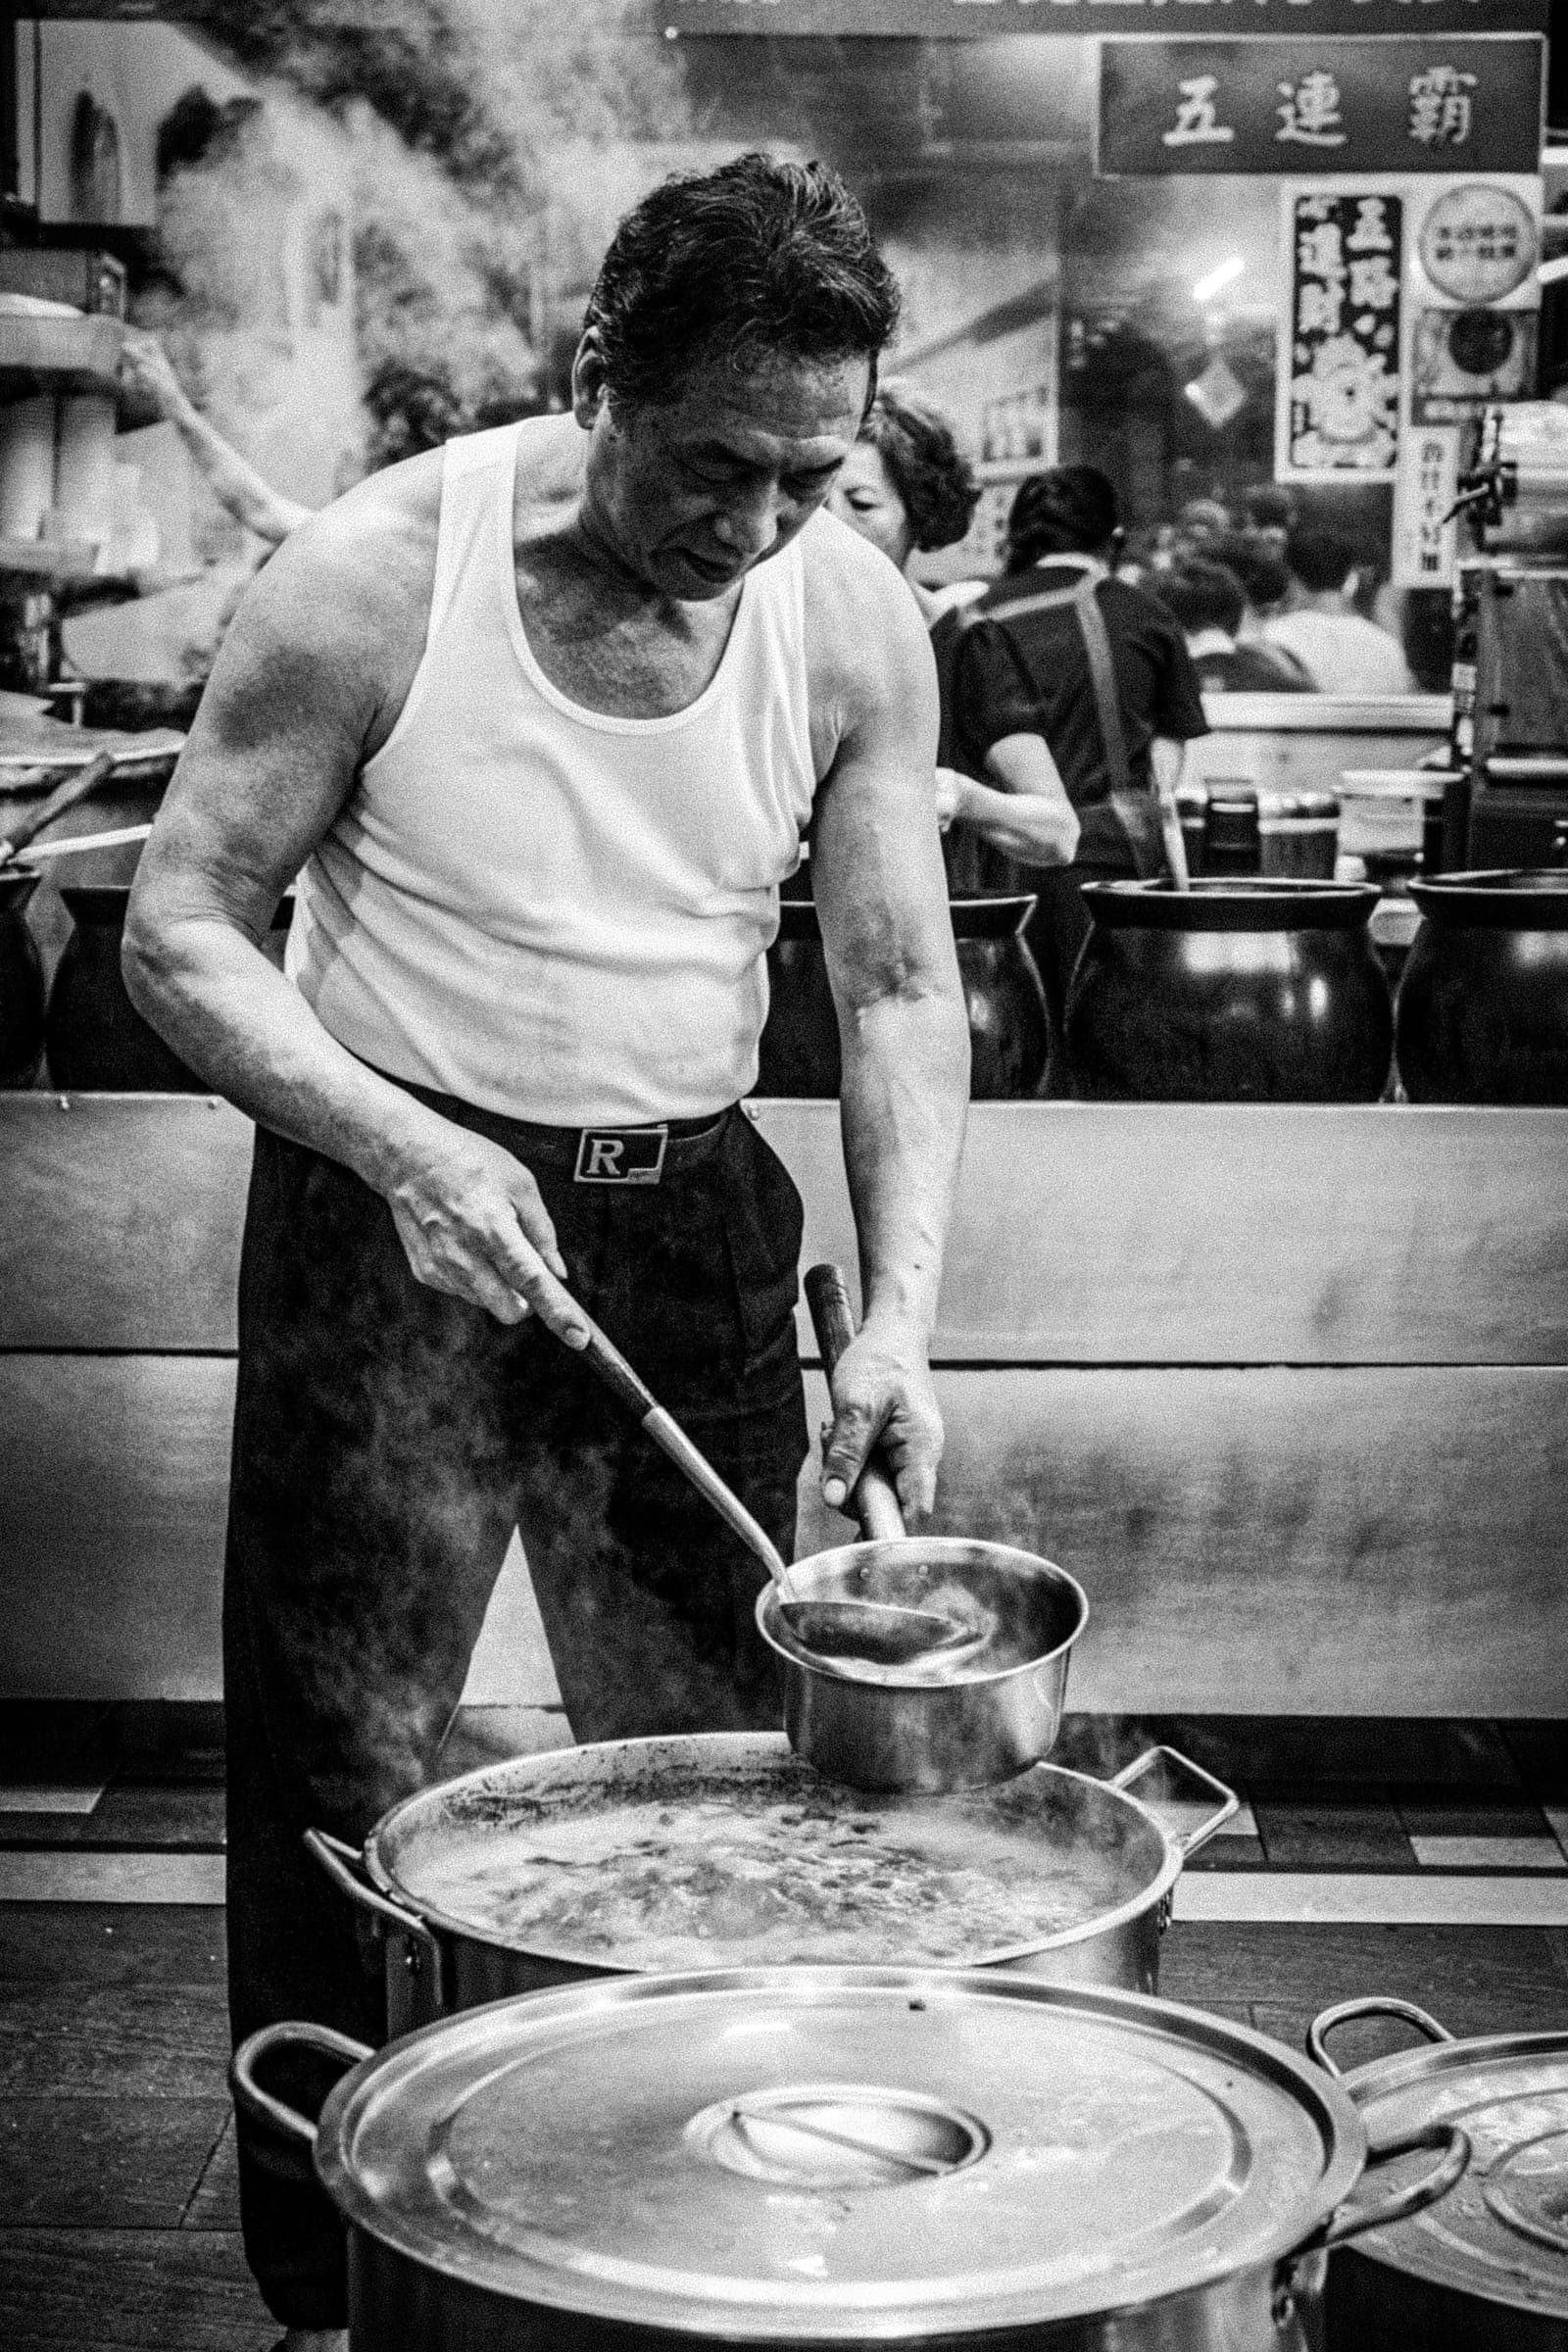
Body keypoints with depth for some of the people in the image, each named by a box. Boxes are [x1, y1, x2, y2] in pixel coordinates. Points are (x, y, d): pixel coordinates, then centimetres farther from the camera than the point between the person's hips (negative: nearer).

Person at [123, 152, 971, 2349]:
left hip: (694, 1216, 3)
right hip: (395, 1205, -3)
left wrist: (901, 1305, -14)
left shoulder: (856, 622, -6)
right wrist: (406, 1151, -24)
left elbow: (900, 987, -2)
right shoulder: (376, 578, -16)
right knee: (344, 1778, 3)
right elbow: (179, 929, -11)